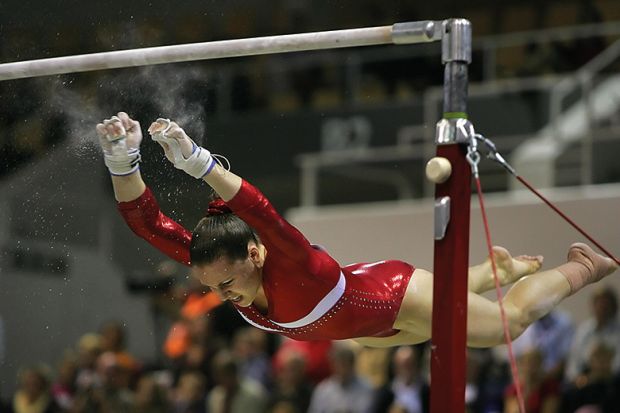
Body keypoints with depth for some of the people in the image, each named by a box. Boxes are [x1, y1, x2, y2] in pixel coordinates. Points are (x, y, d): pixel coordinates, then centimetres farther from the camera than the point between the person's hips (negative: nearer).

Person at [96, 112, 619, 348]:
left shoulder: (294, 266, -46)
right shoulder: (215, 262, -28)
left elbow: (263, 213, -68)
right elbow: (147, 222, -33)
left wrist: (197, 162, -81)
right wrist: (123, 161, -52)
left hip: (398, 295, -7)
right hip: (364, 322, 7)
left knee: (512, 318, 18)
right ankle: (501, 267, 60)